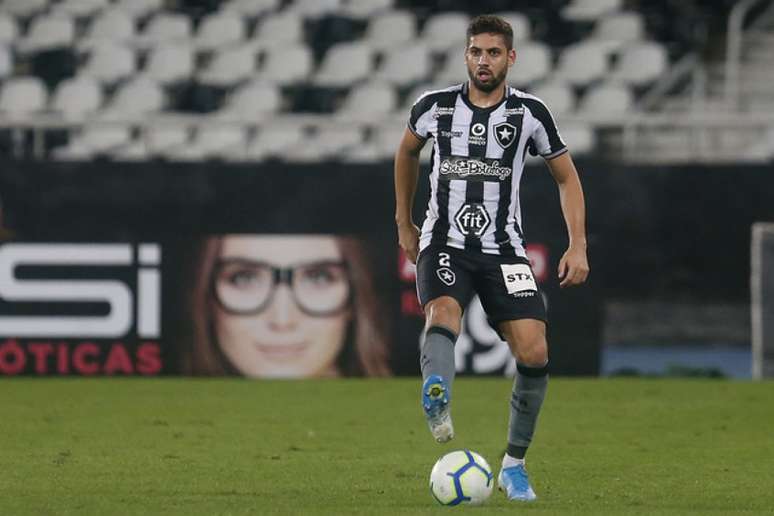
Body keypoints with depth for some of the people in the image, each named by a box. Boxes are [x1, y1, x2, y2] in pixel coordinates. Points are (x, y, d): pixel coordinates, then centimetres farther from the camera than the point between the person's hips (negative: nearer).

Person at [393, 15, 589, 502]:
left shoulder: (529, 113, 0)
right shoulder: (436, 106, 1)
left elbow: (566, 176, 10)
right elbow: (407, 152, 23)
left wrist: (578, 247, 1)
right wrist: (404, 223, 26)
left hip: (504, 250, 1)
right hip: (445, 244, -1)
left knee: (534, 354, -12)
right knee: (443, 314, -33)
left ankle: (514, 465, 7)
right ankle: (438, 404, -64)